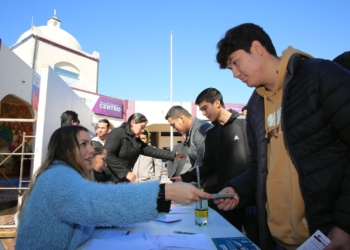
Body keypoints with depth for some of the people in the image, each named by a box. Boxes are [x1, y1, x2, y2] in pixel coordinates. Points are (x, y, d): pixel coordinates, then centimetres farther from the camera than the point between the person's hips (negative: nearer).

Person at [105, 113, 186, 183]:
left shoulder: (136, 141, 11)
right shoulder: (117, 133, -12)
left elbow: (153, 151, 7)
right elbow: (108, 155, -21)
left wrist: (174, 155, 2)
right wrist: (126, 172, -21)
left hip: (123, 181, 8)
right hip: (110, 180, -7)